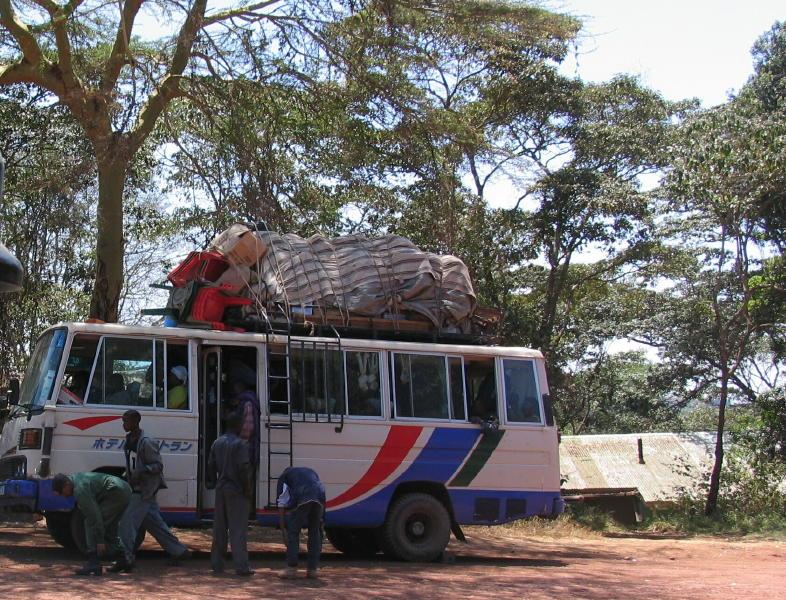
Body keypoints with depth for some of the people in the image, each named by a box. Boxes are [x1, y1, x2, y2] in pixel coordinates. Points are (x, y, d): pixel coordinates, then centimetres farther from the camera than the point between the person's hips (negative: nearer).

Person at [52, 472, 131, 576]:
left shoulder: (80, 489, -19)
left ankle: (93, 563, -13)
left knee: (90, 523, -9)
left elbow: (94, 514, -21)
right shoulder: (76, 477, 13)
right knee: (109, 530, 20)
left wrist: (100, 540, -17)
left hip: (116, 494, -11)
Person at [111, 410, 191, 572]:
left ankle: (126, 559, -8)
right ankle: (179, 550, 25)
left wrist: (141, 471, -29)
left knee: (127, 522, -12)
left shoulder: (146, 443, -17)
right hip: (138, 488, 9)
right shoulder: (129, 440, 10)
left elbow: (158, 465, -16)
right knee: (155, 523, 15)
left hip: (146, 489, -9)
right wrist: (127, 475, 9)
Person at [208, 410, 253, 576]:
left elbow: (210, 466, 12)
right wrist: (247, 489, -10)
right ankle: (241, 566, -6)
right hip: (236, 490, -7)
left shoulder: (217, 443, 9)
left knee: (219, 528, 12)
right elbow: (244, 469, -18)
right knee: (238, 529, -5)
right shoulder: (240, 444, -13)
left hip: (221, 489, 7)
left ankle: (216, 564, 16)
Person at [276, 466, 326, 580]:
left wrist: (281, 524, 22)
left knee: (293, 531, 7)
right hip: (319, 498, 4)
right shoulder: (311, 472, 41)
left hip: (302, 498, -4)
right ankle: (312, 569, 17)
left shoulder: (284, 475, 29)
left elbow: (281, 501, 20)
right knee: (315, 532, 16)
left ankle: (292, 568, 3)